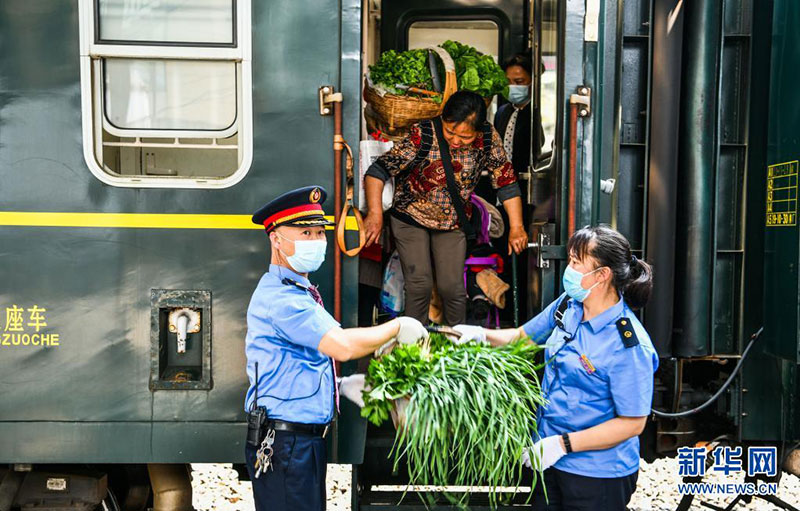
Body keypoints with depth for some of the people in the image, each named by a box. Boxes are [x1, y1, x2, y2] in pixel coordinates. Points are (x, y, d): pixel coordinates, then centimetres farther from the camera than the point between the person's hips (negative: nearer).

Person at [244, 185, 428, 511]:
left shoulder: (297, 292, 17)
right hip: (283, 445, -10)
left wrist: (341, 385, 10)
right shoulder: (279, 297, -18)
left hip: (306, 438, 10)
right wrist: (398, 327, -13)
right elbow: (343, 346, -27)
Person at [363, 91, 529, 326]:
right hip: (411, 218, -2)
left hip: (453, 223, 3)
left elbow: (505, 180, -5)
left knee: (452, 287, -2)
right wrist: (375, 214, -35)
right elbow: (379, 170, -24)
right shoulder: (423, 135, -25)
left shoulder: (488, 138, -15)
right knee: (420, 284, -10)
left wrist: (517, 227, -9)